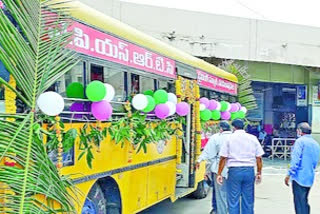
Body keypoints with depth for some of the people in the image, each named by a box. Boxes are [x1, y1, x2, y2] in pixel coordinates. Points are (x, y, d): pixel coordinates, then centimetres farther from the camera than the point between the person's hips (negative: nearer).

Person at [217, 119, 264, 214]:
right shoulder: (253, 138, 8)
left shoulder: (229, 138, 1)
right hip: (249, 171, 3)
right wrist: (259, 173, 13)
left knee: (233, 202, 3)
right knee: (248, 201, 10)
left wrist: (219, 174, 2)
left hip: (234, 170, -2)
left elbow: (223, 158, -2)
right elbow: (259, 157, 6)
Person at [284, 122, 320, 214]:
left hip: (299, 177, -8)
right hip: (310, 178, 8)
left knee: (300, 204, -4)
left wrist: (289, 174, -15)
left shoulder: (300, 141, -10)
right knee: (304, 202, 19)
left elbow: (295, 160, -17)